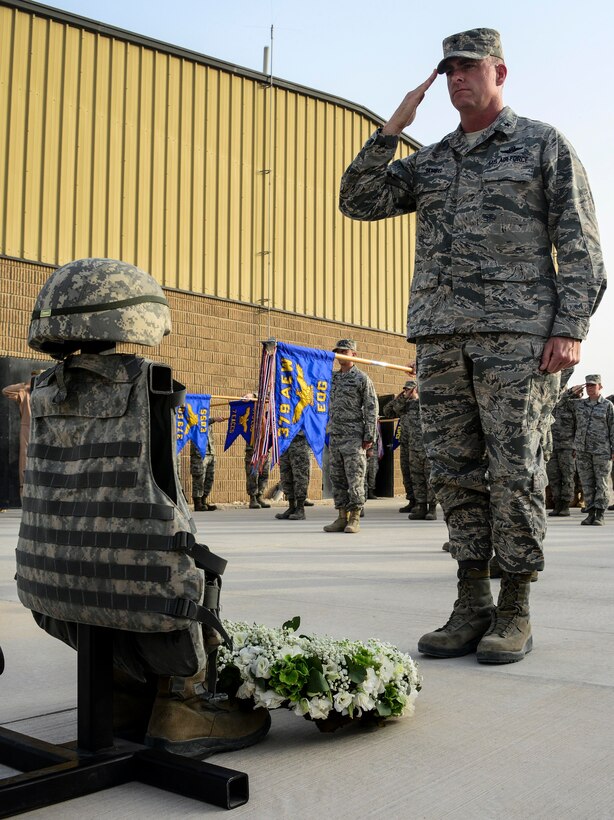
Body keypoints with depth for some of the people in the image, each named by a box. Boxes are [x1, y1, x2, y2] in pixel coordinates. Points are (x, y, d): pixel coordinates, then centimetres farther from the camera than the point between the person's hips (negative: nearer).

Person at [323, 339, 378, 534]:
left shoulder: (362, 378, -3)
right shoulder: (332, 378, 15)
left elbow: (371, 408, -6)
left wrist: (369, 436, -11)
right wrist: (329, 431, 11)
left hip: (354, 436, -6)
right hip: (335, 436, 6)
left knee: (355, 478, -5)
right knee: (336, 478, 6)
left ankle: (355, 518, 0)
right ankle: (342, 517, 12)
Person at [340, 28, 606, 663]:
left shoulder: (543, 144, 10)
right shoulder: (428, 163, 22)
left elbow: (579, 245, 2)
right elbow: (358, 201, 12)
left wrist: (571, 326, -10)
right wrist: (394, 126, 6)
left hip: (516, 333, -4)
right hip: (439, 336, 5)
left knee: (514, 472, -4)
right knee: (455, 471, 3)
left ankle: (514, 611, 6)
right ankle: (471, 606, 11)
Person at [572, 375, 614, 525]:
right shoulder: (579, 405, 11)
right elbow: (575, 425, 18)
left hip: (601, 449, -3)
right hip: (582, 449, 4)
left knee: (602, 482, -1)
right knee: (586, 482, 4)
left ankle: (600, 515, 2)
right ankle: (590, 514, 9)